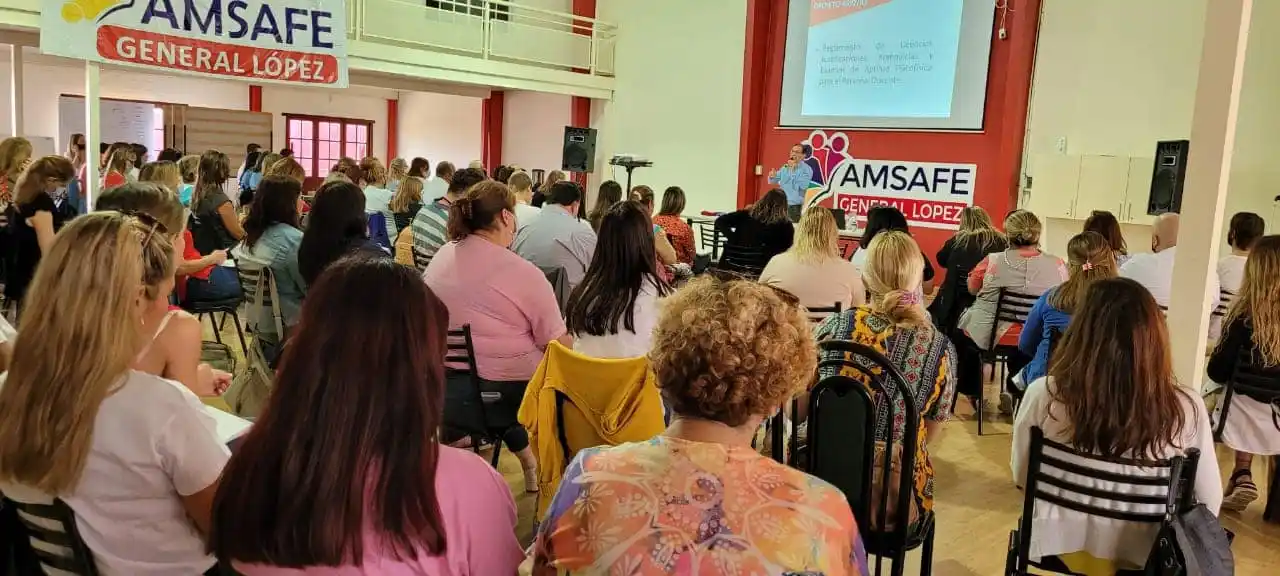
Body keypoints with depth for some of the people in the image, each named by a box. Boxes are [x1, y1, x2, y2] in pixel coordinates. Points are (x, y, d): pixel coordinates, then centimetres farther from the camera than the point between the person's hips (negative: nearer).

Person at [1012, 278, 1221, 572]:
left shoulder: (1044, 395, -20)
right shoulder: (1187, 410, -20)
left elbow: (1021, 476, -4)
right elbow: (1210, 504, -6)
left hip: (1056, 545, 0)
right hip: (1138, 557, 1)